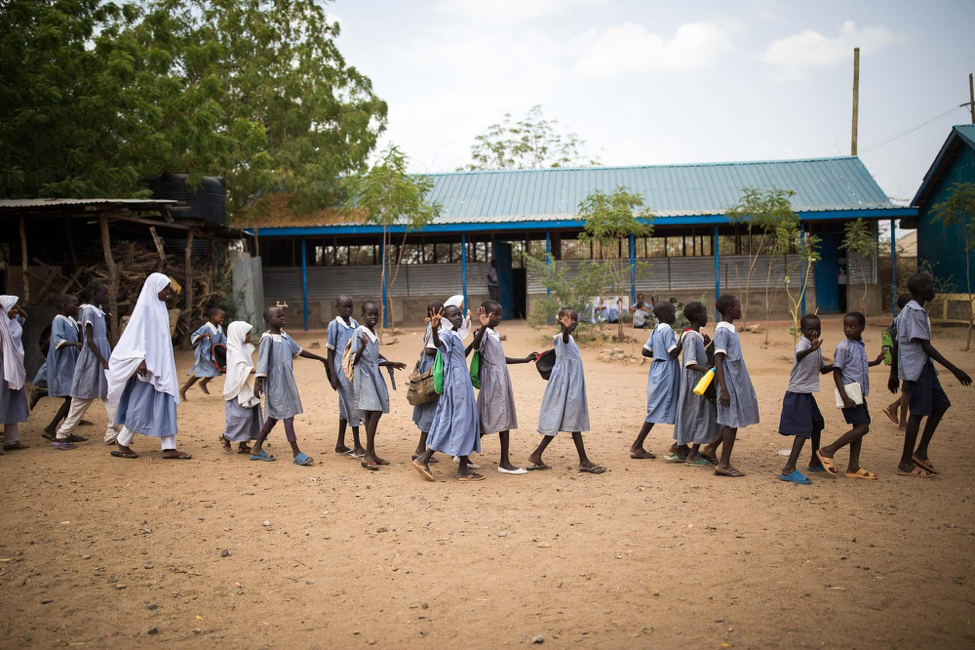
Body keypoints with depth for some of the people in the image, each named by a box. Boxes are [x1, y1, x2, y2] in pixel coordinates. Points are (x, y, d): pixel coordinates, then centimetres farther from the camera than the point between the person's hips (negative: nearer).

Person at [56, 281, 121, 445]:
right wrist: (103, 362, -20)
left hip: (103, 356, 9)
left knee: (111, 396, 5)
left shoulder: (99, 311, 13)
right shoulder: (88, 311, -12)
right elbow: (89, 340, -16)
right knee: (83, 398, -1)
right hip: (92, 358, -9)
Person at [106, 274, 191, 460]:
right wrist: (141, 360, -25)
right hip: (147, 366, -9)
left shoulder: (160, 307, 14)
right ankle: (122, 443, 15)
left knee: (166, 404, 3)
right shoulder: (145, 307, -11)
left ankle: (169, 448, 3)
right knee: (141, 405, -1)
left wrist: (165, 365, 18)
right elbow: (137, 335, -17)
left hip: (160, 365, 9)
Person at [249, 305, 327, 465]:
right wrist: (258, 383, -24)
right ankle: (296, 453, -4)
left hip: (286, 381, 9)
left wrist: (321, 358, 25)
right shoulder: (268, 339, -13)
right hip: (276, 381, -9)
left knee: (274, 416, 14)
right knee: (287, 413, -7)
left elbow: (298, 350, 21)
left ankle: (257, 449, 24)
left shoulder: (284, 335, 11)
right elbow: (262, 362, -18)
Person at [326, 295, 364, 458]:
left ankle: (340, 444, 22)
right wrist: (332, 375, -8)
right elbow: (330, 351, -4)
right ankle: (357, 447, 1)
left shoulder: (355, 324, 11)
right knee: (352, 405, -5)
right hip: (342, 369, -6)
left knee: (346, 405, 12)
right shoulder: (334, 325, -5)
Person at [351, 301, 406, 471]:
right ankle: (368, 455, -11)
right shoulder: (359, 333, -10)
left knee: (376, 413, 5)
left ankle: (371, 453, 12)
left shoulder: (374, 333, 14)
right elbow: (354, 360, -16)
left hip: (375, 375, 8)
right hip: (364, 376, -8)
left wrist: (391, 364, 21)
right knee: (373, 412, -14)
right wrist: (362, 347, -32)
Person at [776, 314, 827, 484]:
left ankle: (815, 462, 39)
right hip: (797, 393, -10)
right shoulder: (803, 343, -18)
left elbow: (822, 367, 24)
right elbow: (799, 355, -44)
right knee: (804, 430, -15)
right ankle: (789, 469, -20)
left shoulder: (816, 346, 11)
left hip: (807, 393, 10)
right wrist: (811, 349, -64)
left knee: (817, 423, 22)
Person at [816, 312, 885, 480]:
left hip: (859, 394, 8)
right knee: (862, 427, -12)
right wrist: (845, 398, -21)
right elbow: (837, 372, -15)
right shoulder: (843, 347, -12)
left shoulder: (860, 345, 12)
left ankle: (853, 467, 13)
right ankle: (828, 451, -4)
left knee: (859, 428, 8)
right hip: (849, 393, -8)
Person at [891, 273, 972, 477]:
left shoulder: (909, 310, 15)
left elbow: (897, 345, 18)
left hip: (924, 368, 10)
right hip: (917, 369, -10)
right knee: (918, 413, -5)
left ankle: (921, 452, 17)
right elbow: (925, 345, -21)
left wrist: (894, 374, 22)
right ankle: (906, 464, 2)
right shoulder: (915, 312, -17)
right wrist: (954, 369, -21)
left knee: (941, 404, 14)